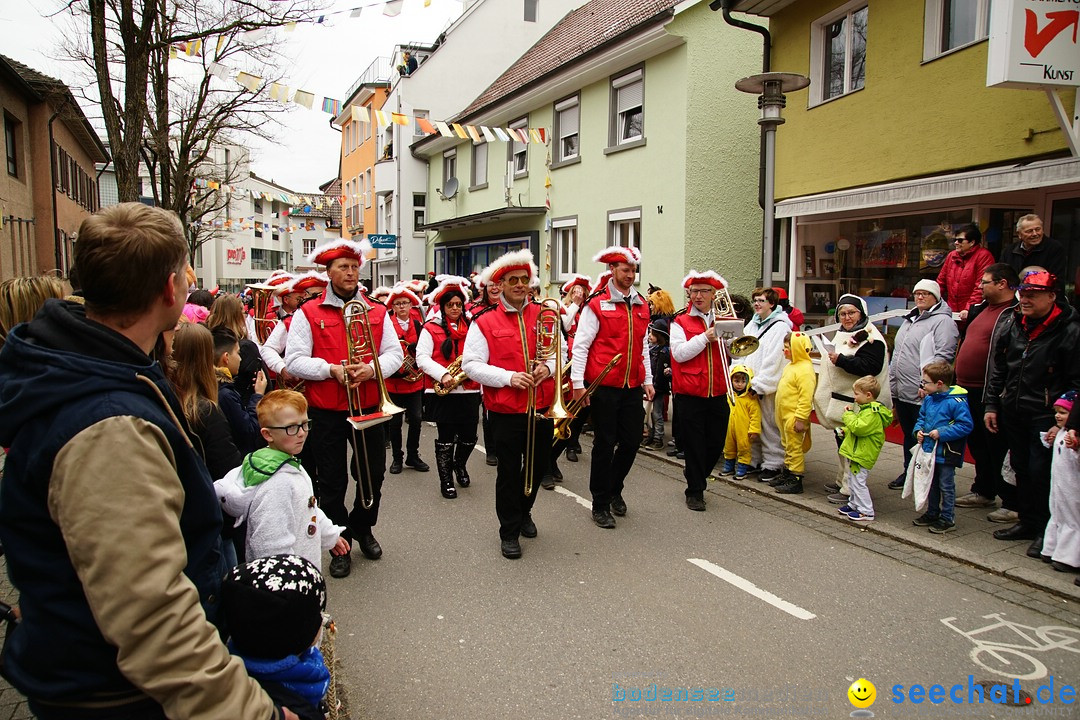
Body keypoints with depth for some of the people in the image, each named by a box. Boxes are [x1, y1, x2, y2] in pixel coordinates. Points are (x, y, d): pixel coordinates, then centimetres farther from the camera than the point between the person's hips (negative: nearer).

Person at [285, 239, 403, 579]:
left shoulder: (377, 312, 6)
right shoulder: (308, 314, -2)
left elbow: (394, 353, 2)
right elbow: (294, 361, -7)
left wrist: (371, 368, -17)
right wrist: (332, 369, -20)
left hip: (369, 407, 3)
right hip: (326, 412, -2)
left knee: (374, 474, 14)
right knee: (332, 483, 7)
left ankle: (362, 528, 38)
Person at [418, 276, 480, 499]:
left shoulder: (471, 328, 12)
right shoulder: (431, 329, 1)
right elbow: (421, 357, -8)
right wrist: (443, 374, -20)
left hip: (469, 390, 3)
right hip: (442, 392, -3)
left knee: (469, 436, 6)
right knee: (446, 437, 2)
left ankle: (460, 465, 37)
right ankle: (446, 480, 18)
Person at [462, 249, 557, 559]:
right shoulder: (484, 322, -4)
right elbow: (471, 365, -9)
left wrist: (548, 367, -12)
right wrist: (508, 377, -19)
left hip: (542, 408, 4)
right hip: (506, 411, -3)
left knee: (538, 466, 17)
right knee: (508, 472, 6)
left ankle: (523, 512, 42)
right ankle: (509, 531, 22)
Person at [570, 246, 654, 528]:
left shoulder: (641, 305, 11)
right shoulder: (597, 305, -7)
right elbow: (580, 345, -9)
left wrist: (648, 380, 14)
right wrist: (577, 383, -14)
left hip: (632, 387, 5)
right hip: (603, 387, -5)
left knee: (631, 441, 9)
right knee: (605, 444, 3)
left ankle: (614, 489, 34)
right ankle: (600, 505, 17)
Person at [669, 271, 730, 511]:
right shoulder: (681, 322, 1)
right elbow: (679, 353, -12)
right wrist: (705, 337, -16)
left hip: (717, 394, 4)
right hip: (690, 394, -4)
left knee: (716, 444, 10)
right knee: (694, 444, 3)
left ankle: (695, 474, 34)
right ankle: (695, 491, 16)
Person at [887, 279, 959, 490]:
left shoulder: (942, 321, -8)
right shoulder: (909, 321, 19)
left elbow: (942, 356, -19)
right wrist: (892, 388, 22)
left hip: (923, 395, -8)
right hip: (902, 393, 9)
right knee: (908, 435, 18)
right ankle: (909, 473, 30)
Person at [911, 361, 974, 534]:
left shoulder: (957, 402, -20)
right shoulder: (928, 399, 3)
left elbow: (965, 426, -21)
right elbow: (922, 417, 18)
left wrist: (941, 432, -23)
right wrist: (918, 430, -1)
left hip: (946, 454, -7)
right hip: (929, 450, 8)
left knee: (946, 486, 5)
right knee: (931, 485, 20)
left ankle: (948, 518, 18)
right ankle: (932, 513, 34)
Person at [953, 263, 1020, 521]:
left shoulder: (1015, 315, -15)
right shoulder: (980, 309, 15)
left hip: (990, 394, -9)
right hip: (969, 391, 10)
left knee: (999, 449, -2)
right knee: (977, 445, 19)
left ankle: (1013, 503, 9)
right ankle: (984, 492, 33)